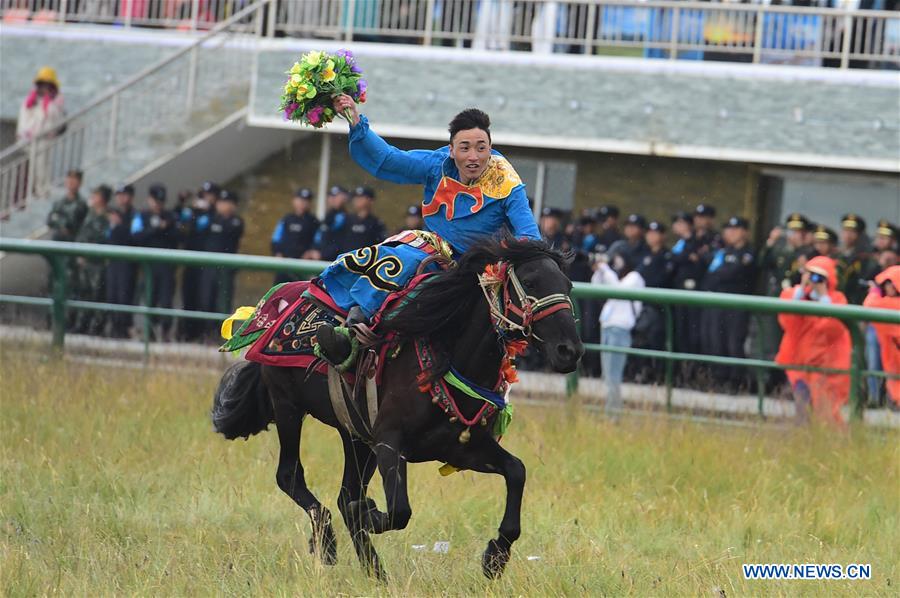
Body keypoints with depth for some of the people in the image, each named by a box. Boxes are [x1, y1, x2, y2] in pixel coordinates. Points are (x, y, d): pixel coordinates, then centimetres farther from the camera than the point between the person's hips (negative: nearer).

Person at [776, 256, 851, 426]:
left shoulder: (837, 299, -3)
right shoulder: (791, 294, 1)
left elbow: (834, 330, -20)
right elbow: (787, 322, -16)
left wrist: (823, 296, -20)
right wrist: (801, 290, -17)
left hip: (826, 364, -2)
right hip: (799, 360, 2)